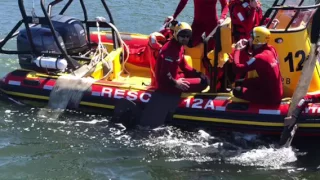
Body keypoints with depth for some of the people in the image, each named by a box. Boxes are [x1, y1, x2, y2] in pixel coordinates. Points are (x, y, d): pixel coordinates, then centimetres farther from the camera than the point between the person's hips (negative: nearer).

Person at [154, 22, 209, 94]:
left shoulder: (180, 46, 10)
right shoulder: (170, 49, -22)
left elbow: (184, 66, 18)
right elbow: (164, 72, -29)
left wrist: (198, 74, 8)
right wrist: (175, 83, -25)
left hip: (173, 78, 11)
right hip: (166, 84, -11)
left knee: (203, 78, 20)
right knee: (203, 82, -14)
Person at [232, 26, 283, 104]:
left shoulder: (260, 57, -26)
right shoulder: (271, 49, -2)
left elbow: (237, 68, -27)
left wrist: (237, 50, -12)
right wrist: (248, 45, 4)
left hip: (270, 97, -8)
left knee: (237, 91, -4)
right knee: (245, 82, 22)